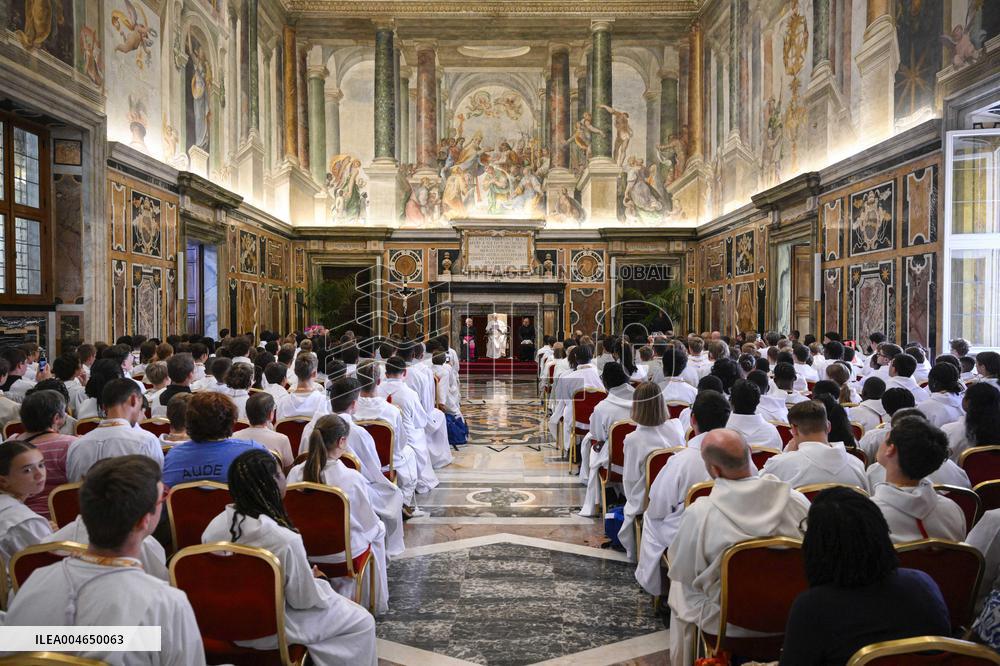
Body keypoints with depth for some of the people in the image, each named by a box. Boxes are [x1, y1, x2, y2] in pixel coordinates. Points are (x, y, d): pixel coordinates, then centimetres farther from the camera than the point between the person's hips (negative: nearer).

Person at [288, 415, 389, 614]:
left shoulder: (295, 473, -13)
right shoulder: (352, 478, -25)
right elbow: (368, 522, -12)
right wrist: (377, 526, 11)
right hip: (343, 552, -4)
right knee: (378, 530, 28)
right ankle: (373, 603, 40)